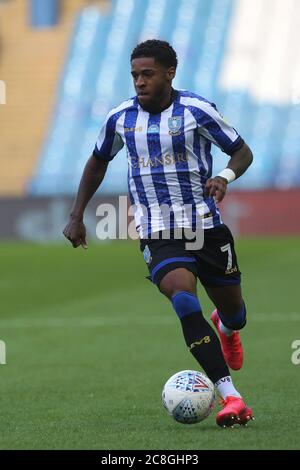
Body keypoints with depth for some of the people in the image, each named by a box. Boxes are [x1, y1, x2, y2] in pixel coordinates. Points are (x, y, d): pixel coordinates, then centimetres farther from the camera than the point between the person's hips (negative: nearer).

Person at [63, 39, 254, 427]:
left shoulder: (196, 110, -7)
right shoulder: (121, 118, 2)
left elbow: (242, 151, 0)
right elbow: (98, 162, 20)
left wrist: (225, 177, -22)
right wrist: (76, 216, 17)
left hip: (207, 228, 0)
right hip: (158, 236, 0)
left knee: (232, 311, 12)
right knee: (185, 302, -26)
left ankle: (226, 328, 55)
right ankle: (231, 398, -28)